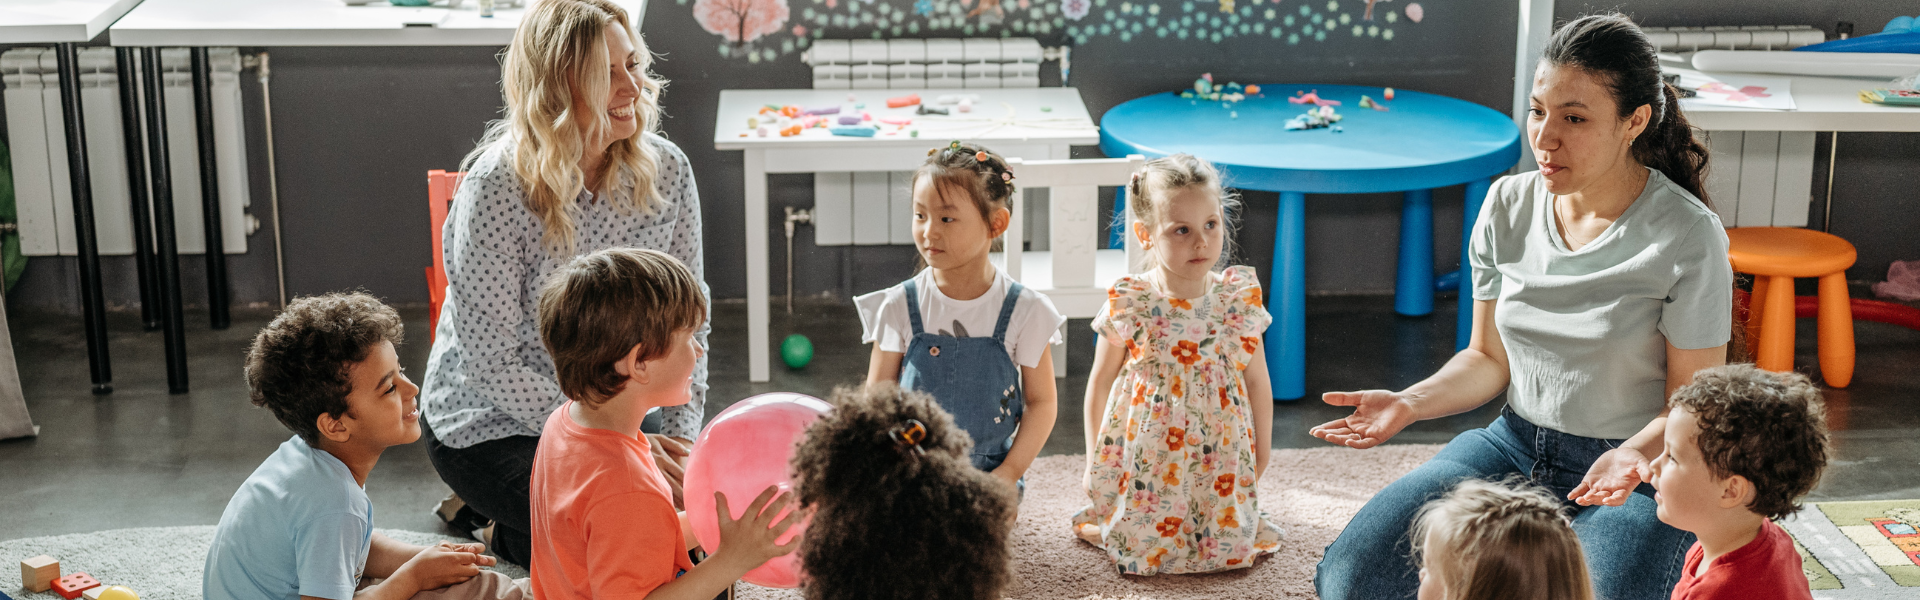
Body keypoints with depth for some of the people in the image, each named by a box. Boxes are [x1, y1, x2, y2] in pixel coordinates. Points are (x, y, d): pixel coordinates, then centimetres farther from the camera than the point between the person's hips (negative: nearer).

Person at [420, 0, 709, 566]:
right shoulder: (496, 187, -23)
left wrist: (681, 438, -12)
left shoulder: (666, 170, -8)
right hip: (492, 425, -6)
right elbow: (491, 363, -22)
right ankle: (507, 533, 10)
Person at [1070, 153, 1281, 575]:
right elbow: (1100, 382, 0)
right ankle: (1095, 522, 29)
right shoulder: (1129, 306, -13)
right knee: (1145, 547, -3)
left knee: (1229, 545, -2)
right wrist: (1095, 461, 5)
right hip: (1145, 458, -2)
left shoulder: (1239, 300, -6)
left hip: (1221, 457, 2)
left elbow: (1257, 382, 5)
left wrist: (1260, 460, 9)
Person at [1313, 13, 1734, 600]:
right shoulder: (1507, 207, 1)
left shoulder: (1689, 237, -14)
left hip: (1643, 470, -4)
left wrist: (1636, 453, -29)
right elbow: (1489, 358, 9)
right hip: (1515, 446, 4)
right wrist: (1410, 402, -10)